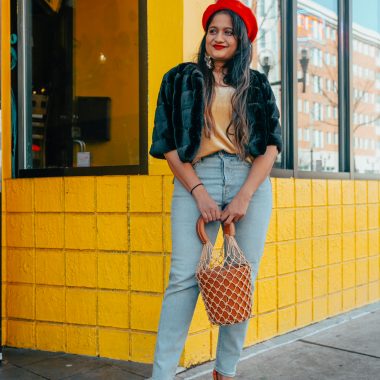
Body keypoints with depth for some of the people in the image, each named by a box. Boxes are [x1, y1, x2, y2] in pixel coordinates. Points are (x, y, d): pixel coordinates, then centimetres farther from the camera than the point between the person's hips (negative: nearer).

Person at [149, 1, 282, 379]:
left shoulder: (257, 85, 14)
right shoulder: (180, 78, 11)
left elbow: (271, 144, 5)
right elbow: (168, 143, 3)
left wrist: (244, 196, -9)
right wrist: (199, 192, -8)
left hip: (251, 182, 2)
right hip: (196, 180, -2)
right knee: (184, 277, -10)